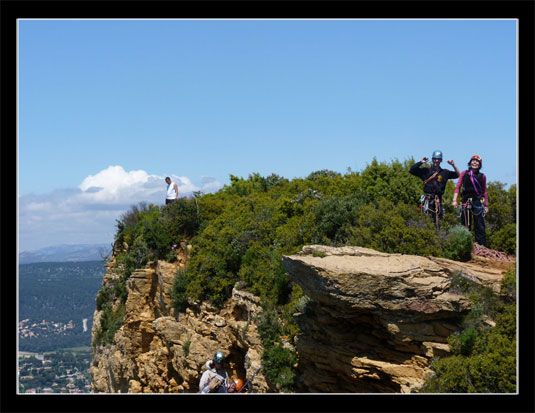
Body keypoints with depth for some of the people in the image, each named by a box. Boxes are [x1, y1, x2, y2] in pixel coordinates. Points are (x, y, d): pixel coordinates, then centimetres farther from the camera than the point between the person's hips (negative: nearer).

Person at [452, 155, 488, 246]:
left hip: (478, 202, 0)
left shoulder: (482, 176, 11)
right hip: (466, 201, 0)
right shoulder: (464, 173, 8)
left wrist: (486, 205, 11)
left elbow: (484, 191, 15)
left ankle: (482, 246, -6)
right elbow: (458, 187, 3)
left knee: (479, 226, -6)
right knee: (465, 226, 2)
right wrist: (454, 200, -8)